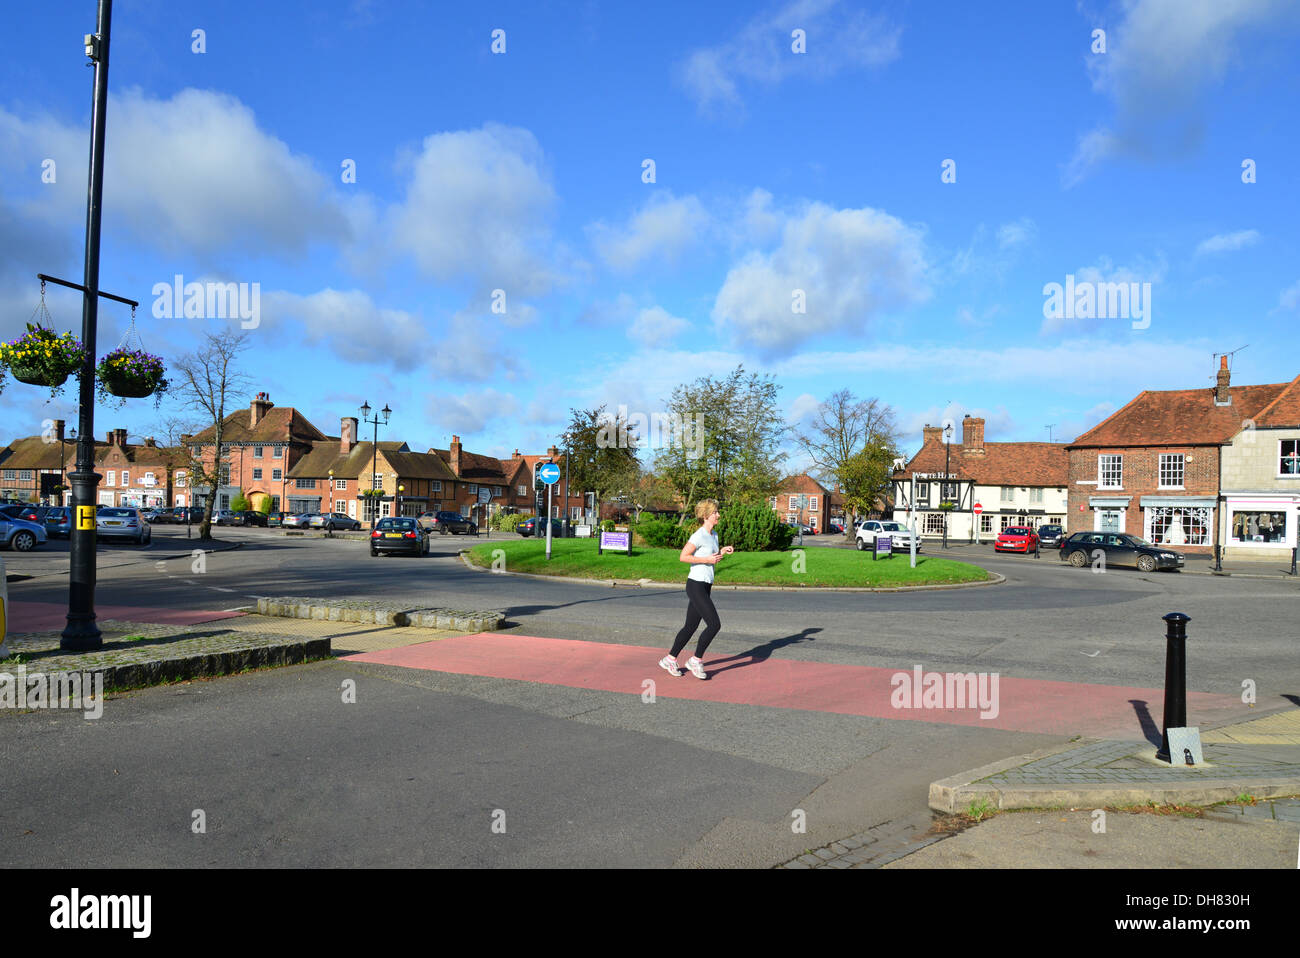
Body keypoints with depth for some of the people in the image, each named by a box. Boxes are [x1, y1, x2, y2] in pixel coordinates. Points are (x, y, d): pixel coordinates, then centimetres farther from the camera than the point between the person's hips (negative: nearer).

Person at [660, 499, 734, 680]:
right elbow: (683, 557, -17)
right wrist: (707, 559, -19)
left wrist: (723, 551, 5)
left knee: (691, 626, 12)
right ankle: (696, 660, 2)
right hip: (696, 585, -9)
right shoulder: (699, 536, -14)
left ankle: (670, 659, 22)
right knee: (714, 624, -11)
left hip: (706, 586, 9)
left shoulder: (713, 536, 14)